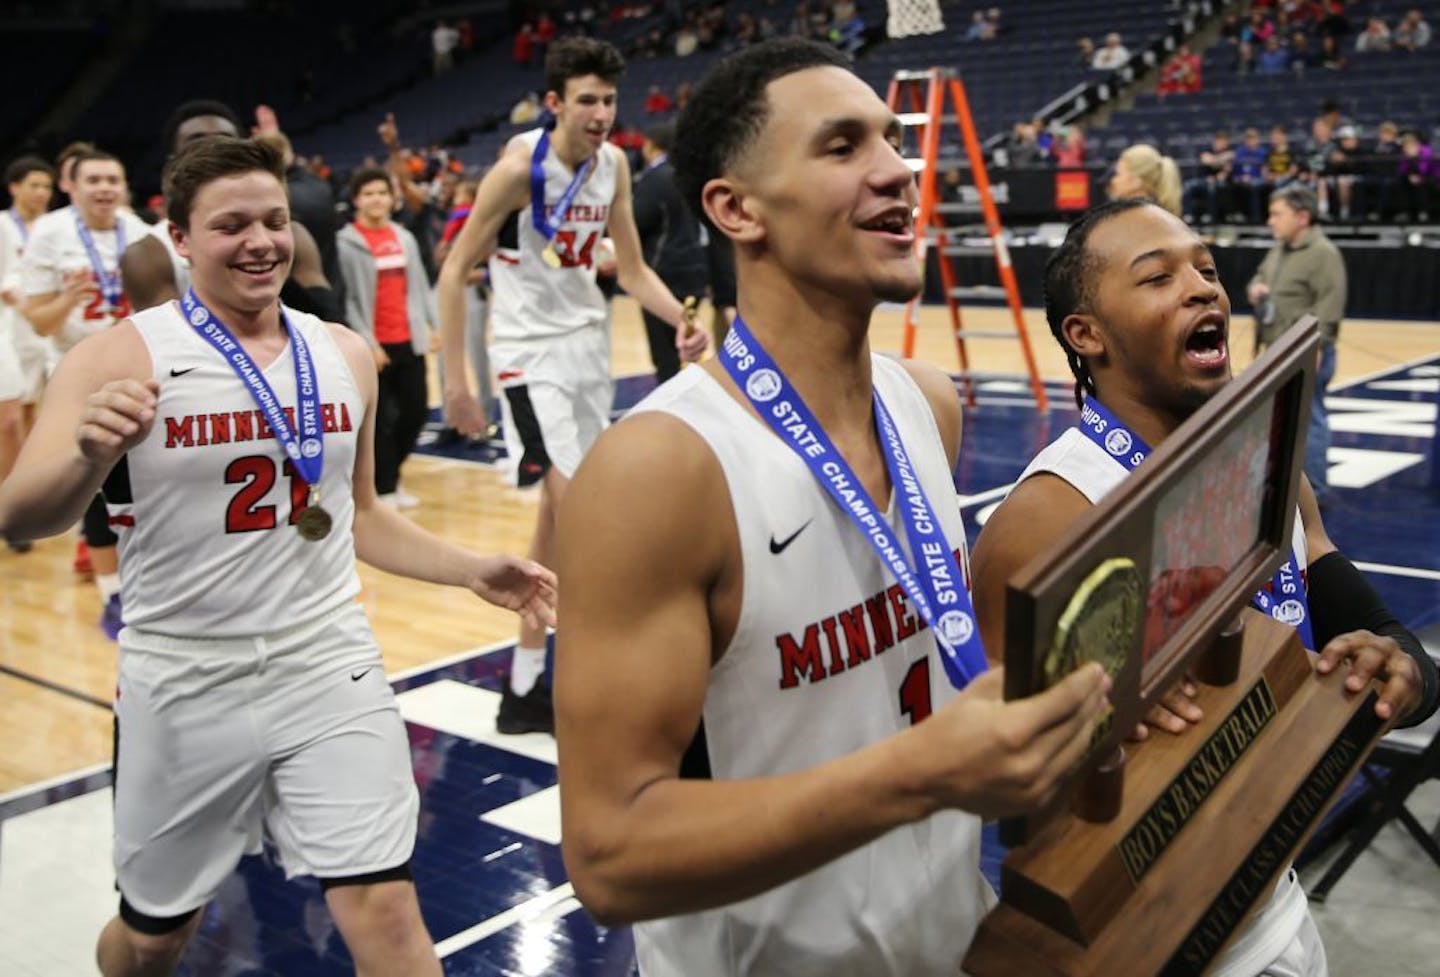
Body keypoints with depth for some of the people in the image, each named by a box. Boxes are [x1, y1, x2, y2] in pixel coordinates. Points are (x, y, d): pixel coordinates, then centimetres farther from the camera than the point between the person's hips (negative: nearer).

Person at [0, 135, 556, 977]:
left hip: (331, 670, 2)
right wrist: (91, 456, -41)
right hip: (186, 688, -1)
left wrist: (473, 570, 3)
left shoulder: (345, 356, 4)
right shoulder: (119, 358, -10)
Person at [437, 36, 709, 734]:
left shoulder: (613, 164, 1)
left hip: (589, 341, 7)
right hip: (530, 349, -7)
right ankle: (525, 689, -5)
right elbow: (453, 271, -14)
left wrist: (681, 319, -9)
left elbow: (632, 269, 9)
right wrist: (454, 379, -19)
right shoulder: (520, 167, -17)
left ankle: (528, 681, 24)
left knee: (559, 511, 11)